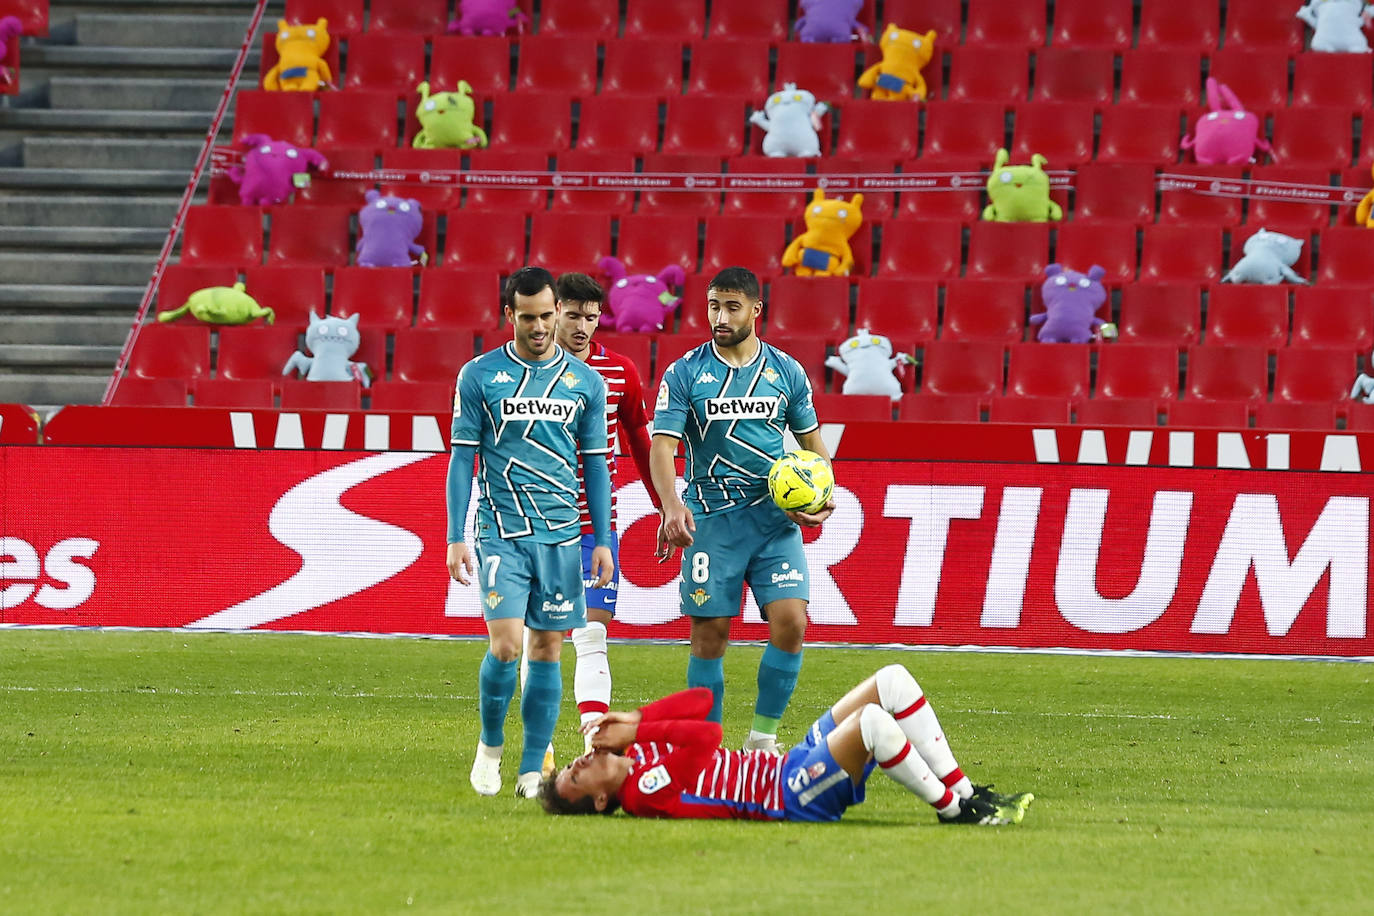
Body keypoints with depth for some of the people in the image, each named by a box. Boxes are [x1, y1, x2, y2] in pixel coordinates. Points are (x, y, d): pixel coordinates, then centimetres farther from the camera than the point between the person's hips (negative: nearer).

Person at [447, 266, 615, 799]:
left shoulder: (584, 381, 7)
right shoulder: (479, 376, 1)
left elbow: (596, 465, 11)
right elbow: (462, 458, 2)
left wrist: (603, 540, 5)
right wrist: (455, 538, -3)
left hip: (561, 534, 3)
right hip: (501, 531, -3)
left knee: (548, 649, 3)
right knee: (507, 645, -13)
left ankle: (532, 770, 8)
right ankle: (490, 745, 11)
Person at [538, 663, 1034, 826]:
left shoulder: (637, 758, 13)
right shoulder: (645, 792, -15)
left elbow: (700, 700, 14)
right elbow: (708, 734, -24)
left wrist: (634, 721, 2)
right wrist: (636, 731, -17)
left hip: (791, 767, 10)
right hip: (791, 797, -10)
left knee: (894, 681, 1)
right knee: (873, 721, -32)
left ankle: (964, 791, 2)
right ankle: (954, 811, -15)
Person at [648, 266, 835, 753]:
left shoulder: (786, 371, 7)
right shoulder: (684, 374, -1)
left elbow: (812, 439, 18)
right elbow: (662, 446, -8)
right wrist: (672, 505, -26)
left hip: (776, 520, 2)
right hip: (711, 523, -2)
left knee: (790, 623, -12)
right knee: (709, 635, 0)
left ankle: (763, 738, 0)